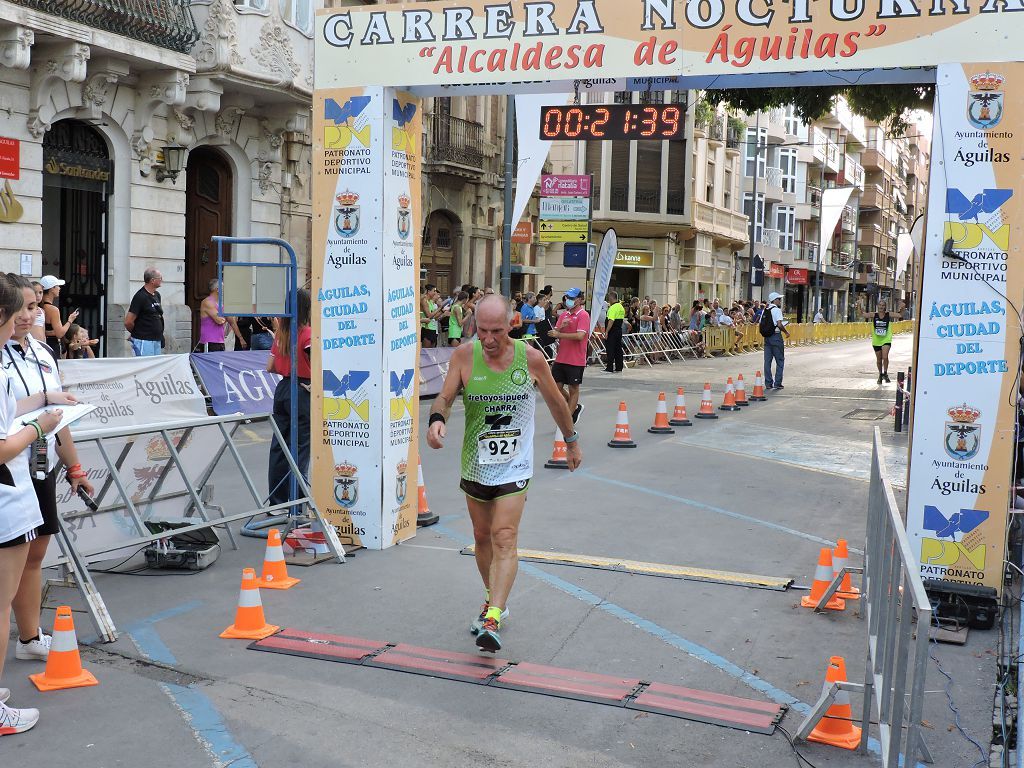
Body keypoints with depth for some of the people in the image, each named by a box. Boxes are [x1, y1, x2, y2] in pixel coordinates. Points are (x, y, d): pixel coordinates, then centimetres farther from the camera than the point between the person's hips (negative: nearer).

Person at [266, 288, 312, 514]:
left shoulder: (281, 334, 7)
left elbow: (271, 367, 11)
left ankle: (276, 502, 16)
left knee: (279, 446, 10)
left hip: (282, 389, 6)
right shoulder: (307, 334, -12)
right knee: (301, 448, 1)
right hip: (302, 392, -6)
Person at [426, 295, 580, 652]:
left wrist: (571, 441, 18)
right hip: (475, 464, 3)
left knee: (504, 538, -15)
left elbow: (555, 402, 7)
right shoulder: (464, 356, -7)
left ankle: (492, 621, -21)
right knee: (482, 537, 15)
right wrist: (437, 418, -32)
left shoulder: (531, 359, -8)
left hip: (514, 465, -3)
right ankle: (495, 600, 37)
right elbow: (445, 396, -9)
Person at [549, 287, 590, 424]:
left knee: (573, 389, 4)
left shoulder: (583, 315, -9)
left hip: (576, 360, -7)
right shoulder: (564, 315, 12)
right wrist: (561, 327, -12)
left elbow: (580, 336, -21)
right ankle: (575, 407, 29)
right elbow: (555, 333, 9)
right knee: (556, 386, 8)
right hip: (560, 358, 7)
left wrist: (559, 334, -16)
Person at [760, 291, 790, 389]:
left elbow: (760, 325, 10)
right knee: (780, 361, 3)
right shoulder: (776, 310, -10)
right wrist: (786, 332, -6)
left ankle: (768, 383, 8)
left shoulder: (764, 310, 11)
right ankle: (777, 383, 1)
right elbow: (779, 324, -20)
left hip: (766, 337, 7)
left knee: (767, 361, 7)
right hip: (776, 336, -7)